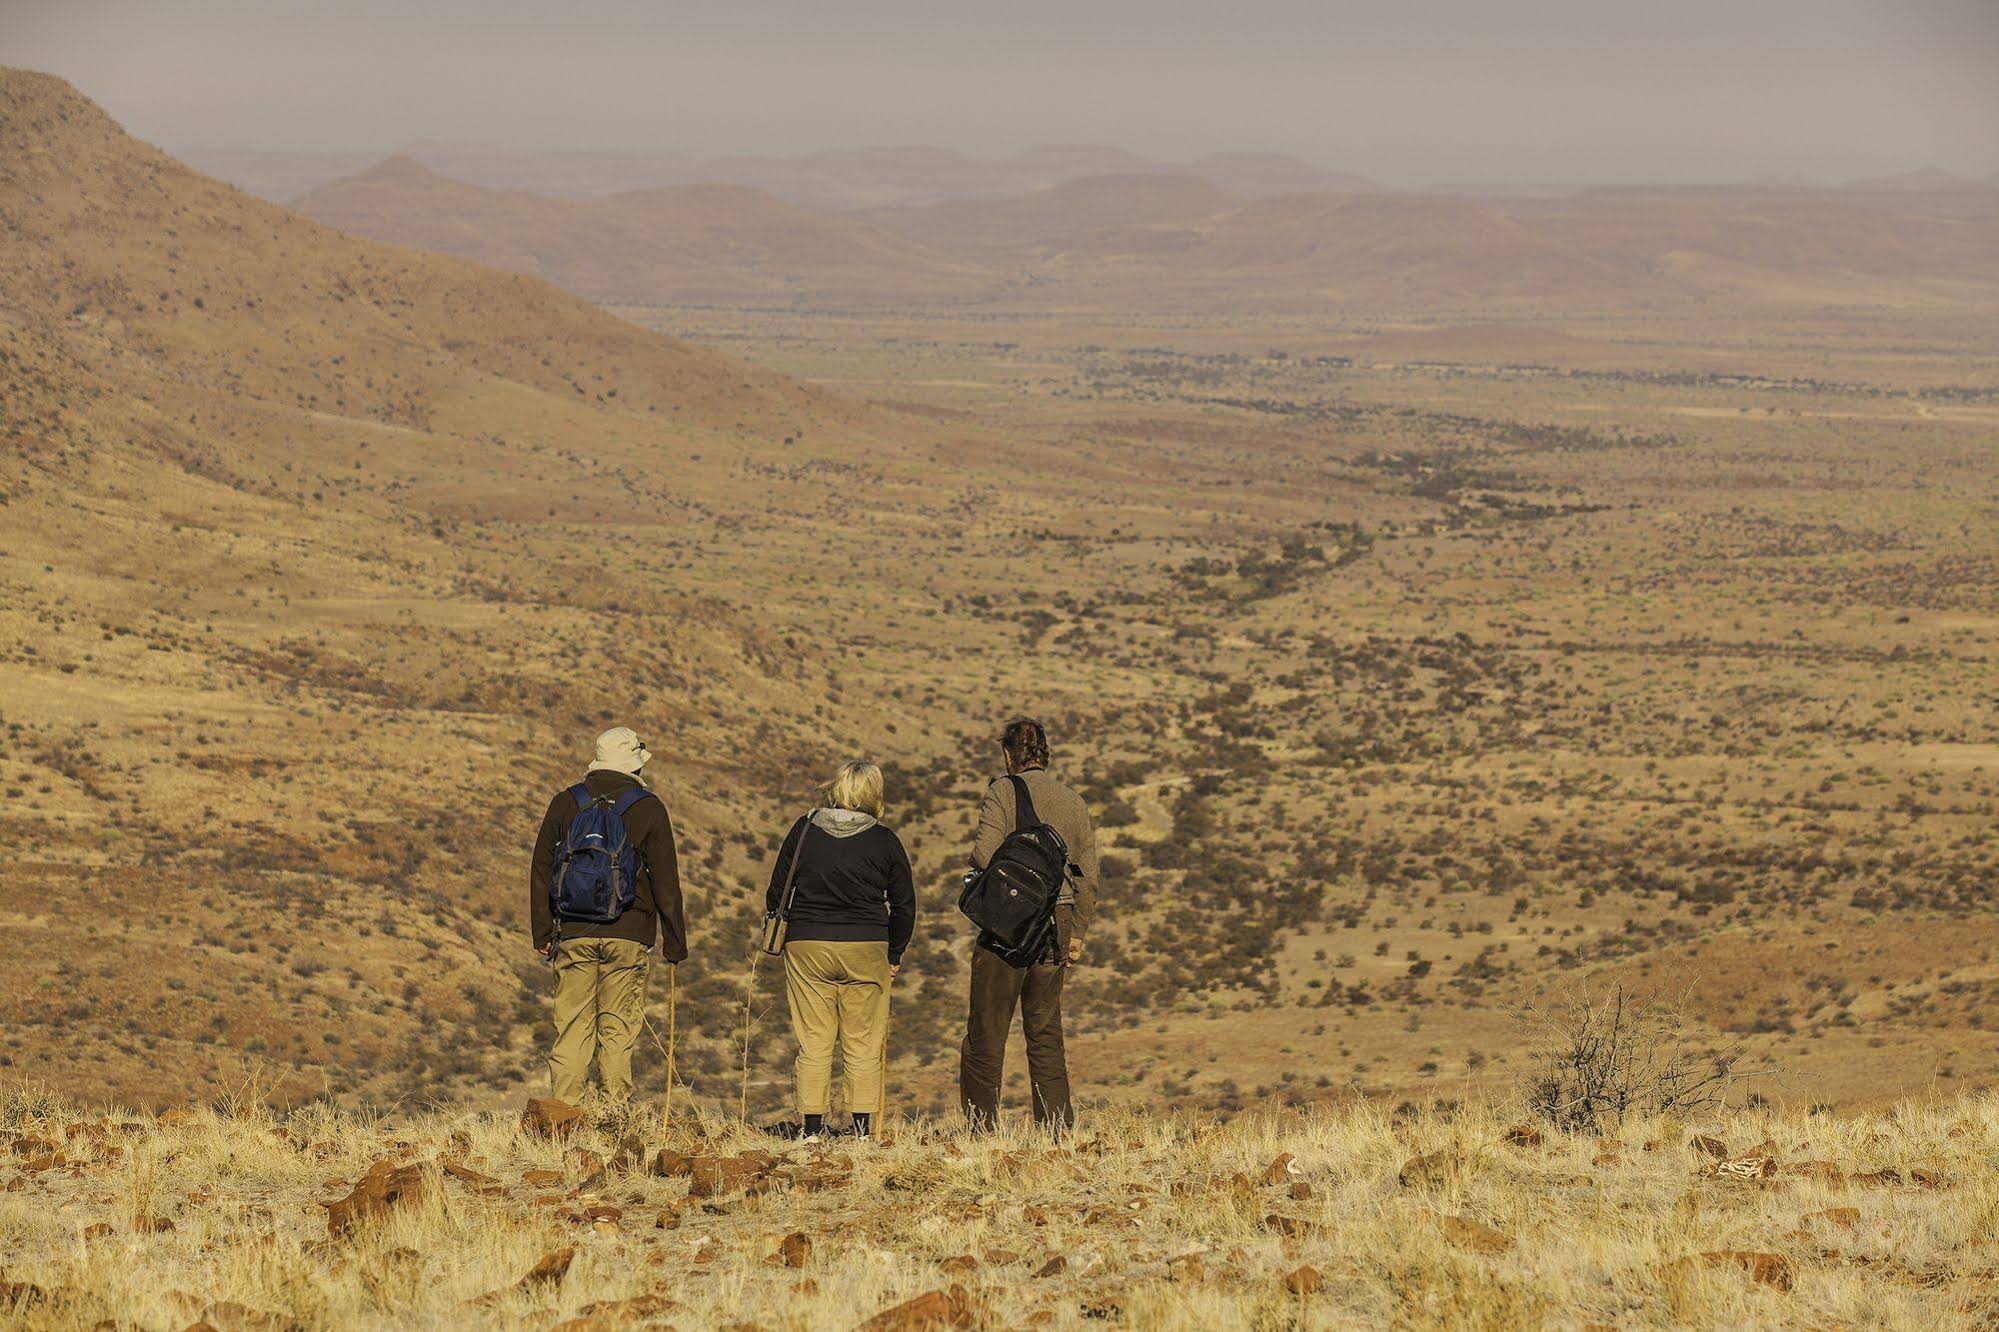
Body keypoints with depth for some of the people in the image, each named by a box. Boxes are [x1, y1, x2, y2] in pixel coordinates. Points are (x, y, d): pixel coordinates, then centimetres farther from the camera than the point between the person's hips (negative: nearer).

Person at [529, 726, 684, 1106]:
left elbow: (541, 872, 8)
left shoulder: (565, 803, 7)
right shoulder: (648, 808, -1)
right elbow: (666, 883, -1)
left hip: (573, 934, 2)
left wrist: (542, 933, 13)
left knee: (571, 1026, 4)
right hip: (628, 936, -2)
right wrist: (675, 943, 5)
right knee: (618, 1031, 1)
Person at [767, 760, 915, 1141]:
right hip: (866, 951, -1)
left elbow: (776, 893, 6)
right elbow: (904, 905, 4)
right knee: (863, 1045, 5)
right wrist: (894, 955, 16)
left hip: (806, 945, 1)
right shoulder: (884, 841, -2)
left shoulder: (803, 831, 1)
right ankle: (863, 1127, 2)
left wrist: (783, 939, 18)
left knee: (814, 1042, 4)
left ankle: (811, 1128, 2)